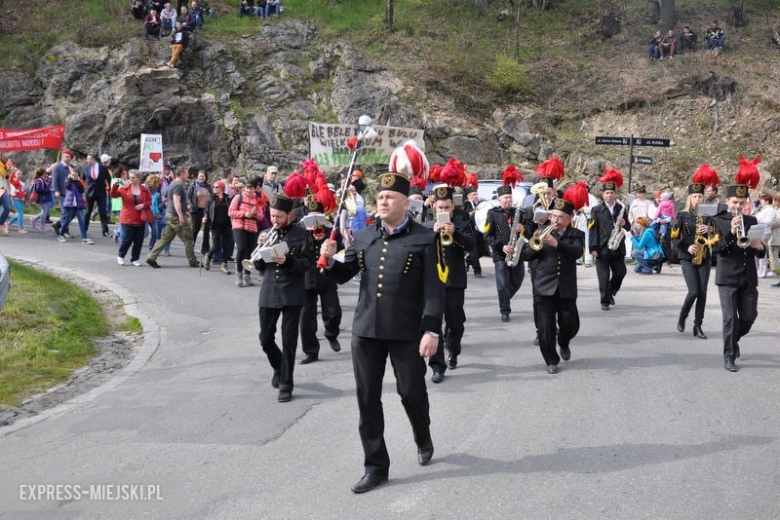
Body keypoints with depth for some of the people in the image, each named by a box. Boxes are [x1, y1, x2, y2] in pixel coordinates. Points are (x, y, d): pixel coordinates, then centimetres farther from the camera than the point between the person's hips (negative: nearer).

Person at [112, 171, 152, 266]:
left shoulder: (145, 190, 3)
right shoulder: (124, 188, 0)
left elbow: (149, 202, 7)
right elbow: (114, 195, -2)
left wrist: (143, 205, -13)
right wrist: (115, 186, -18)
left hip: (140, 219, 2)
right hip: (127, 219, -2)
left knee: (138, 240, 4)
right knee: (127, 239, -4)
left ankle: (135, 259, 18)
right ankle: (120, 256, 19)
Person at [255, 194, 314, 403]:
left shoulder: (300, 234, -2)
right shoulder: (266, 234, 9)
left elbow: (308, 263, -7)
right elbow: (258, 266, 10)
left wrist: (287, 261, -22)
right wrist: (260, 247, -7)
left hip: (292, 294, -4)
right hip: (269, 293, 4)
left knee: (289, 340, -1)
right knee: (265, 339, 7)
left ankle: (285, 384, 7)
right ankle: (279, 368, 35)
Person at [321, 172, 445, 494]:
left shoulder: (425, 239, -5)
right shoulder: (363, 237, 8)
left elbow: (434, 288, -9)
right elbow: (343, 275, 13)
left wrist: (432, 330, -17)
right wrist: (331, 258, -9)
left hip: (407, 332, -4)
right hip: (366, 330, 4)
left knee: (412, 393, 10)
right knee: (368, 398, 5)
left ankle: (423, 441, 40)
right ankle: (376, 467, 14)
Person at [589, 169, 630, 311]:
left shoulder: (621, 209, 11)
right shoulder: (596, 210, 0)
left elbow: (628, 228, 15)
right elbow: (593, 230, -6)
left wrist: (624, 224, -10)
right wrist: (593, 248, -14)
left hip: (618, 248, 3)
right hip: (602, 249, -3)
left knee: (621, 272, 4)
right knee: (604, 277, -1)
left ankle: (611, 292, 29)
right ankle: (605, 301, 8)